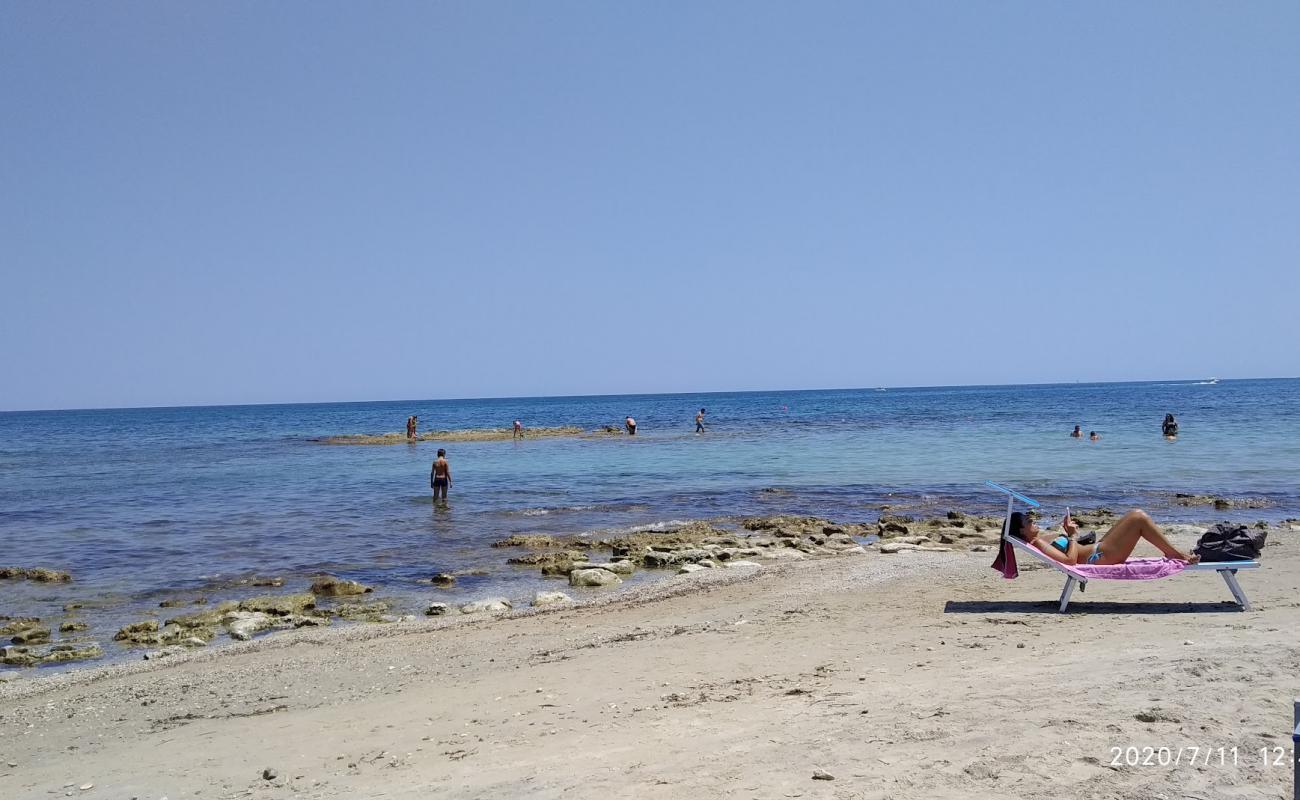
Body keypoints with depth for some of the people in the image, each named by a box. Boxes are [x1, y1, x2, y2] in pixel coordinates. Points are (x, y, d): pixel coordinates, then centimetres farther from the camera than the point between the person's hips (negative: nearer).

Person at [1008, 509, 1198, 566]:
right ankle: (1176, 554, 7)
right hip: (1100, 557, -11)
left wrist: (1067, 531, 6)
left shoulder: (1041, 537, 9)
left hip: (1097, 548, 11)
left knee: (1135, 514, 13)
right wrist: (1071, 536, -17)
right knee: (1139, 518, -7)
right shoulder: (1037, 543, -21)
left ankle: (1171, 552, 19)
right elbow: (1070, 560, -27)